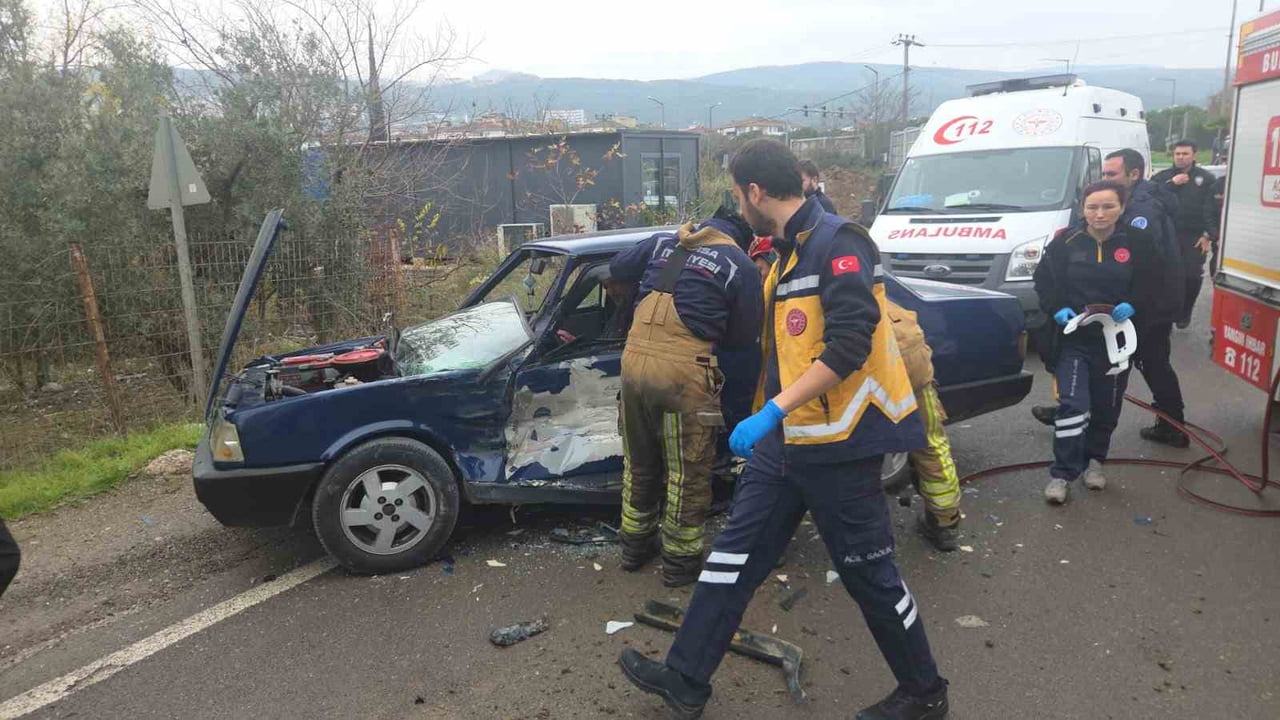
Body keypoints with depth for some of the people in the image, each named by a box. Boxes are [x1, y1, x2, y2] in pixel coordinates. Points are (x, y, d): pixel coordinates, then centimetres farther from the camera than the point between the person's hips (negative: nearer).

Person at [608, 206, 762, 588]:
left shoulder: (664, 241, 12)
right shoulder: (741, 266, 1)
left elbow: (616, 269, 22)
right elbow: (744, 338, 5)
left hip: (636, 359, 5)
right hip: (684, 370, -5)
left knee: (639, 463, 21)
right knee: (688, 472, 11)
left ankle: (635, 544, 35)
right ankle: (680, 560, 22)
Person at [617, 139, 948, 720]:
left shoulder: (837, 242, -16)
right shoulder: (789, 252, 13)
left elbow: (849, 343, -26)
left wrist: (773, 410, -27)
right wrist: (768, 418, 26)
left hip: (838, 442, -9)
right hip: (784, 438, 9)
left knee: (867, 572, 5)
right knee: (735, 552, 9)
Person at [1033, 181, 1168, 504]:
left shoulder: (1139, 242, -2)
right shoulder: (1066, 243, -4)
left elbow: (1154, 287, 2)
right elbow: (1044, 282, 2)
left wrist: (1134, 305, -17)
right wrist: (1057, 308, -15)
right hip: (1074, 338, -2)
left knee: (1107, 408, 13)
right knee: (1072, 403, -12)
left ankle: (1093, 459, 35)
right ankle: (1062, 473, -6)